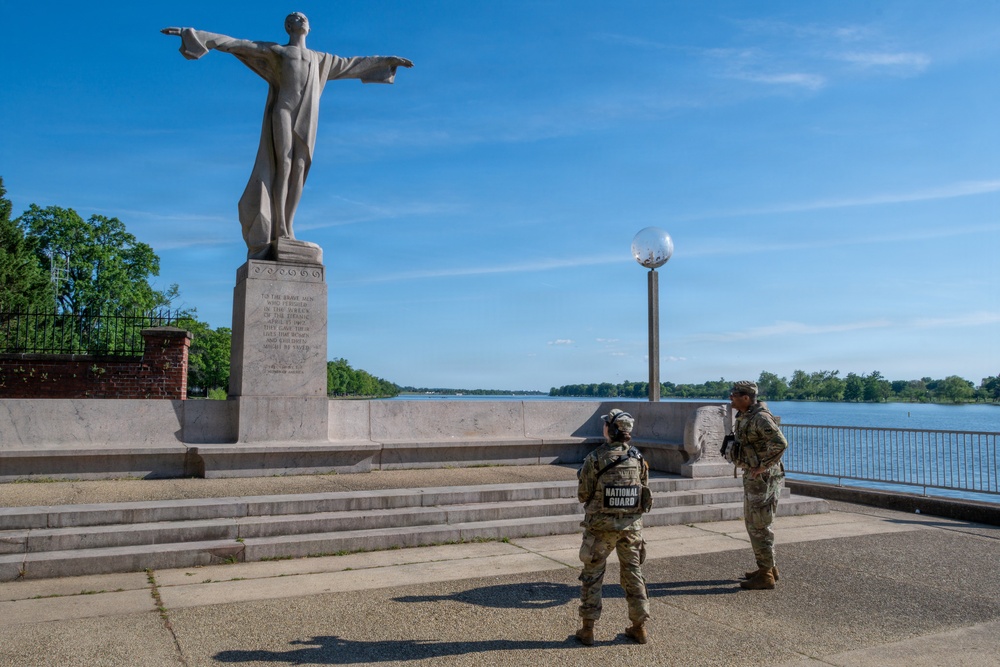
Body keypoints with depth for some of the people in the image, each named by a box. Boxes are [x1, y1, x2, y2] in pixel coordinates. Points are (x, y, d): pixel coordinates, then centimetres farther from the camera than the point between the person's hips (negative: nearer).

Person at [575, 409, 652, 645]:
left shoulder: (595, 459, -15)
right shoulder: (638, 459, -3)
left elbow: (583, 494, -8)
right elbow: (645, 493, 6)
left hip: (601, 526, -3)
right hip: (631, 525, 3)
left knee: (592, 575, 10)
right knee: (633, 573, 16)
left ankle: (587, 629, 14)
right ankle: (639, 627, 21)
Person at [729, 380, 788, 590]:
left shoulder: (760, 418, -21)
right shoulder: (744, 417, 10)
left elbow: (780, 443, -32)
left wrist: (763, 466, -25)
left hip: (763, 478, -10)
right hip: (752, 477, 10)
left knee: (760, 526, -3)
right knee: (752, 523, 19)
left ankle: (765, 576, 6)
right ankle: (768, 567, 31)